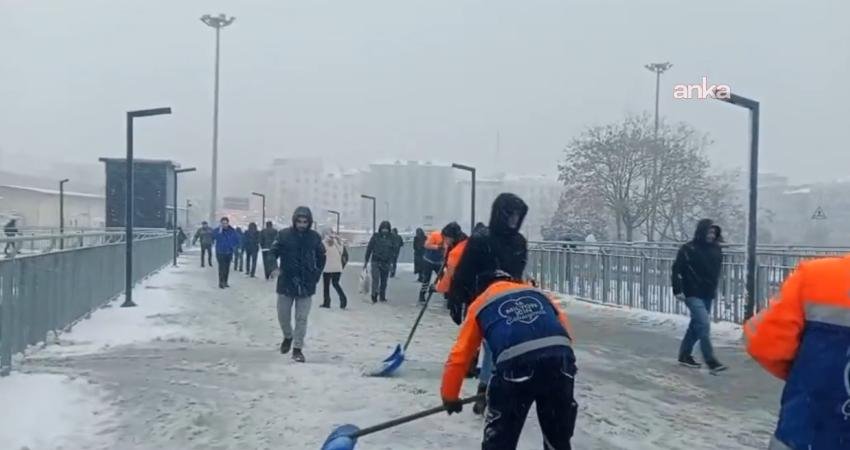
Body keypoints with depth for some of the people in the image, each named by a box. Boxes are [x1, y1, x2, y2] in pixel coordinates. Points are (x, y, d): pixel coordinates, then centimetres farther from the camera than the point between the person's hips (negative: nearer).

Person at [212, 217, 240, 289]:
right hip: (220, 252, -4)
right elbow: (214, 237, -24)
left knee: (227, 268, 10)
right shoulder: (217, 230, -7)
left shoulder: (232, 231, 2)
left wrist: (234, 246, 1)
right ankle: (221, 283, -8)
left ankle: (225, 282, 21)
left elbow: (237, 240, 13)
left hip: (229, 252, 4)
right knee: (222, 268, -11)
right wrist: (220, 232, -32)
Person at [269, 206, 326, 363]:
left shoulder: (315, 237, -2)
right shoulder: (284, 234, -7)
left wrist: (317, 274, 4)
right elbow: (272, 252, 1)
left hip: (306, 284, 0)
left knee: (301, 318, 3)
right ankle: (288, 336, 40)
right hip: (286, 282, 0)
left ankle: (297, 348, 14)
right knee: (283, 315, 11)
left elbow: (321, 257, 11)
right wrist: (273, 267, -14)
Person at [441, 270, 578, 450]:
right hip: (560, 361, 3)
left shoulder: (479, 304, 24)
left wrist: (449, 396, 35)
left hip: (516, 365, -3)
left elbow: (460, 356, 24)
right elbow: (564, 326, 25)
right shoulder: (537, 293, 31)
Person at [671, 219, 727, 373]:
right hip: (693, 294, -7)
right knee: (704, 325, -13)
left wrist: (714, 288, 18)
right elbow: (676, 270, -11)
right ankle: (711, 361, -10)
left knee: (696, 325, 13)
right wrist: (678, 290, -15)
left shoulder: (716, 249, 6)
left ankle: (684, 355, 26)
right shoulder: (688, 249, -12)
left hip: (707, 295, 7)